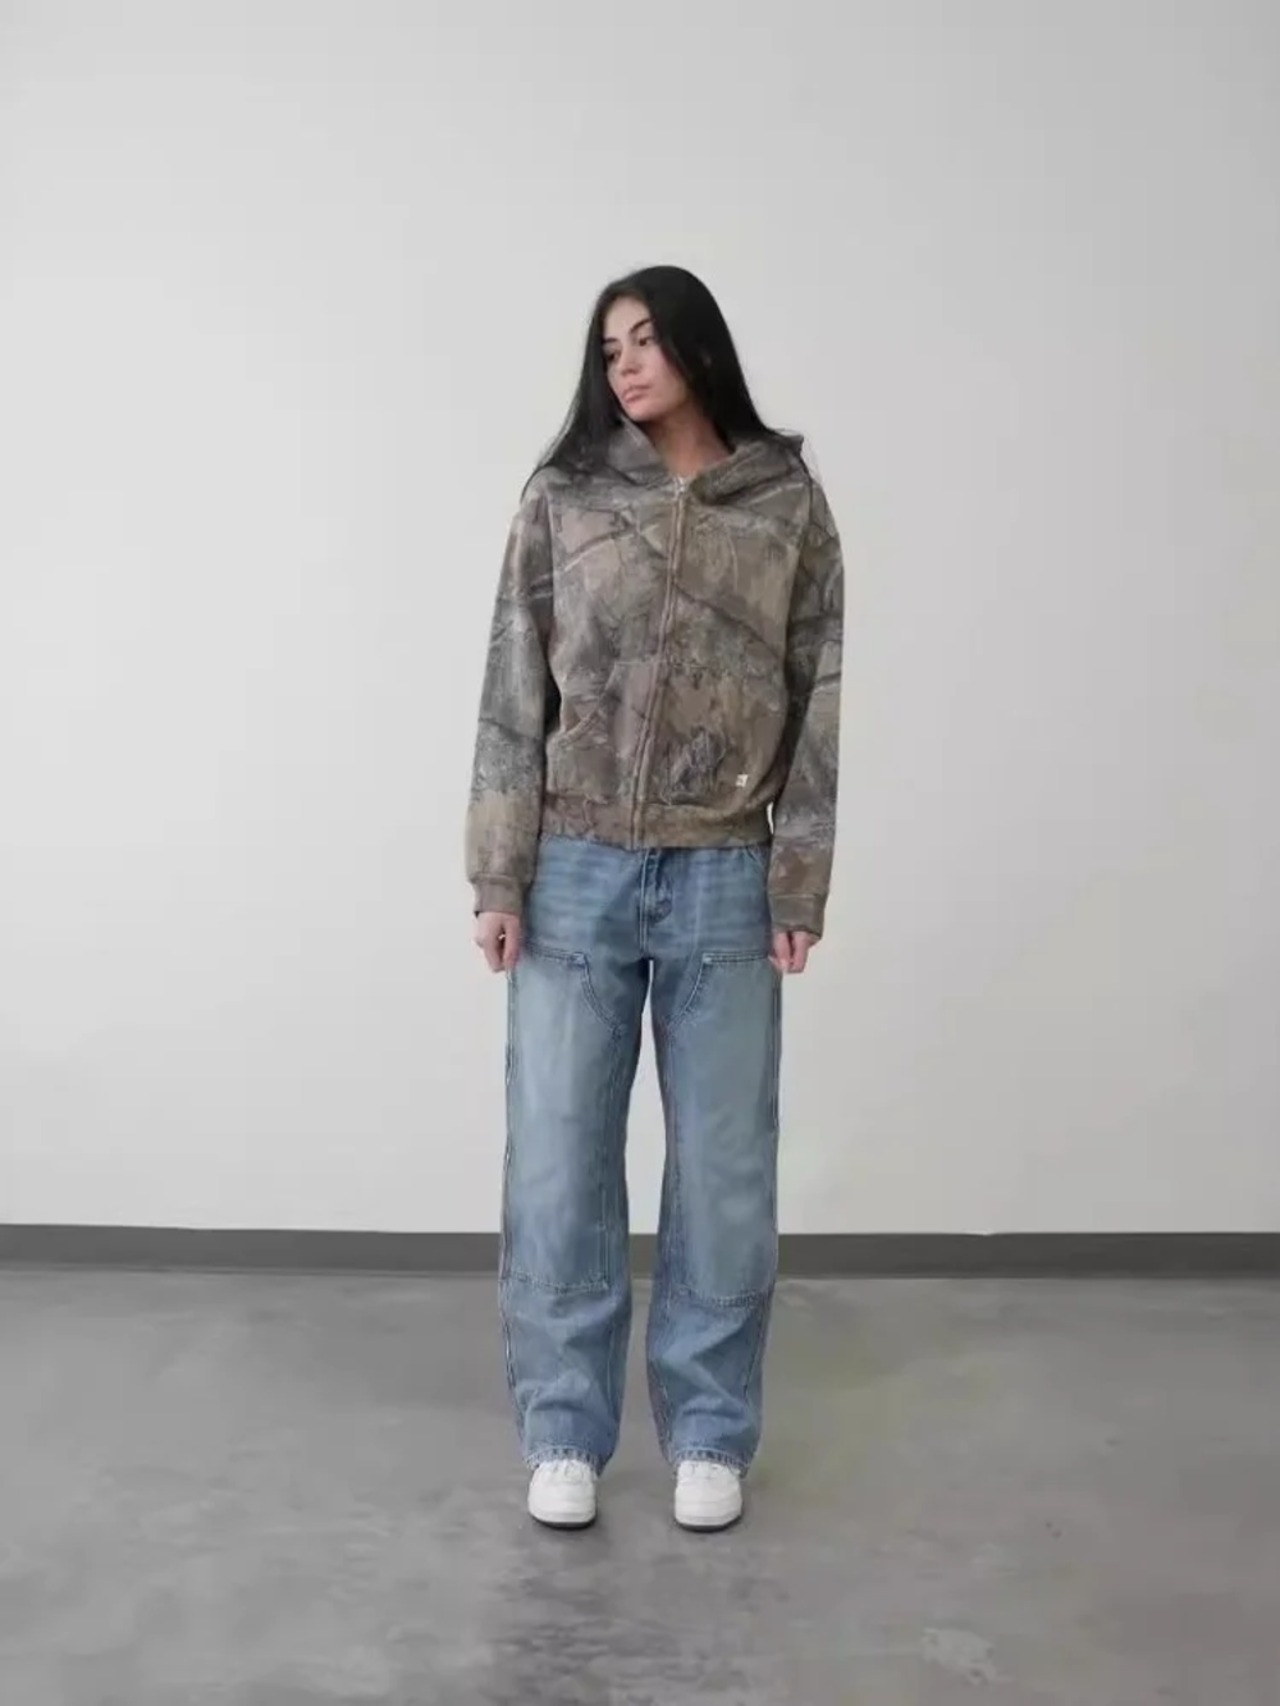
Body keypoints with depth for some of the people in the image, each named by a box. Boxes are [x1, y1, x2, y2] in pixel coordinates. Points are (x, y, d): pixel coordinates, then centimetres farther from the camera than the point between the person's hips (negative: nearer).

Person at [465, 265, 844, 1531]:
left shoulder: (791, 508, 4)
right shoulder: (562, 499, 3)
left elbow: (814, 707, 3)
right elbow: (513, 695, 0)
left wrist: (798, 885, -2)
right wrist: (498, 877, -5)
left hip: (725, 882, 0)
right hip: (578, 874, 0)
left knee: (724, 1168, 7)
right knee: (558, 1163, 4)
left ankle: (708, 1432, 23)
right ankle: (563, 1431, 20)